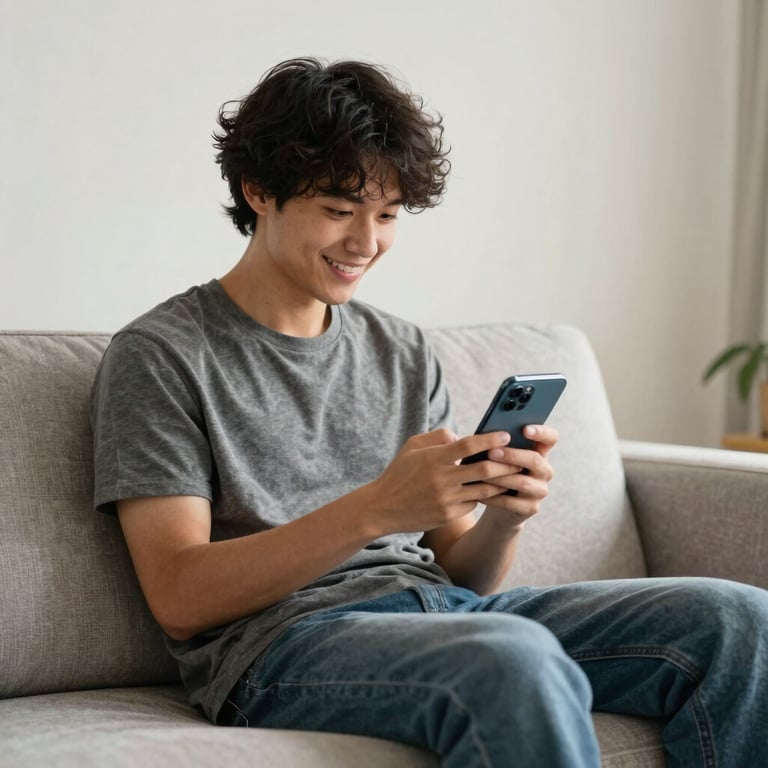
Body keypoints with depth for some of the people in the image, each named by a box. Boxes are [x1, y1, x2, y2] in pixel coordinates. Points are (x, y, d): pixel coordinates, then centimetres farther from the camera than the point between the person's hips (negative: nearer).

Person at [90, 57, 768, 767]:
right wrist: (377, 508, -20)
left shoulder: (405, 354, 19)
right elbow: (180, 600, -9)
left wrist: (504, 517, -8)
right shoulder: (160, 355, 1)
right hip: (282, 639, -6)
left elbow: (459, 573, 17)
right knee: (514, 657, -38)